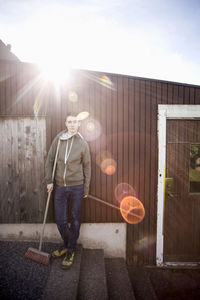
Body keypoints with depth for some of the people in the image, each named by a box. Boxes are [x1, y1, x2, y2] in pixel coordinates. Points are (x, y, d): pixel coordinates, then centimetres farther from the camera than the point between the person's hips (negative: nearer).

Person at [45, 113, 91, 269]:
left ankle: (71, 250, 28)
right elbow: (50, 160, 6)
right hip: (60, 186, 2)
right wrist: (49, 180, 0)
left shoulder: (83, 143, -2)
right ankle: (66, 244, 37)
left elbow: (87, 167, 1)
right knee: (60, 219, 11)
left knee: (75, 218, 9)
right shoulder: (58, 139, 2)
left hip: (76, 186, -2)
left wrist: (86, 188, 1)